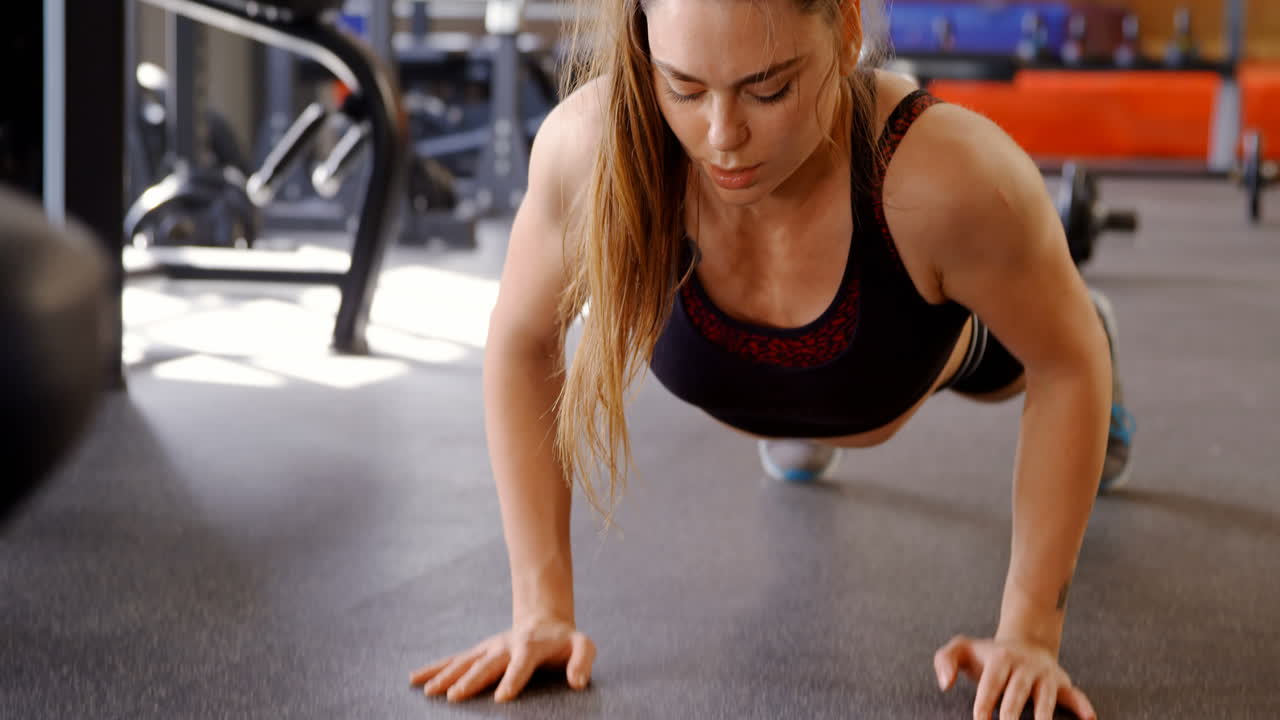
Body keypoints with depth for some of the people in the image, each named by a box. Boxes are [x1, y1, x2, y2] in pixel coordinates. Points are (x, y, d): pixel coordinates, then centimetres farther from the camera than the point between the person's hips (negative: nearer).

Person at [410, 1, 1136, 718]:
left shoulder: (952, 175, -46)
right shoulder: (590, 148, -42)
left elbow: (1067, 363, -28)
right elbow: (522, 343, -24)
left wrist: (1029, 634, -28)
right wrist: (543, 607, -25)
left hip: (949, 336, 0)